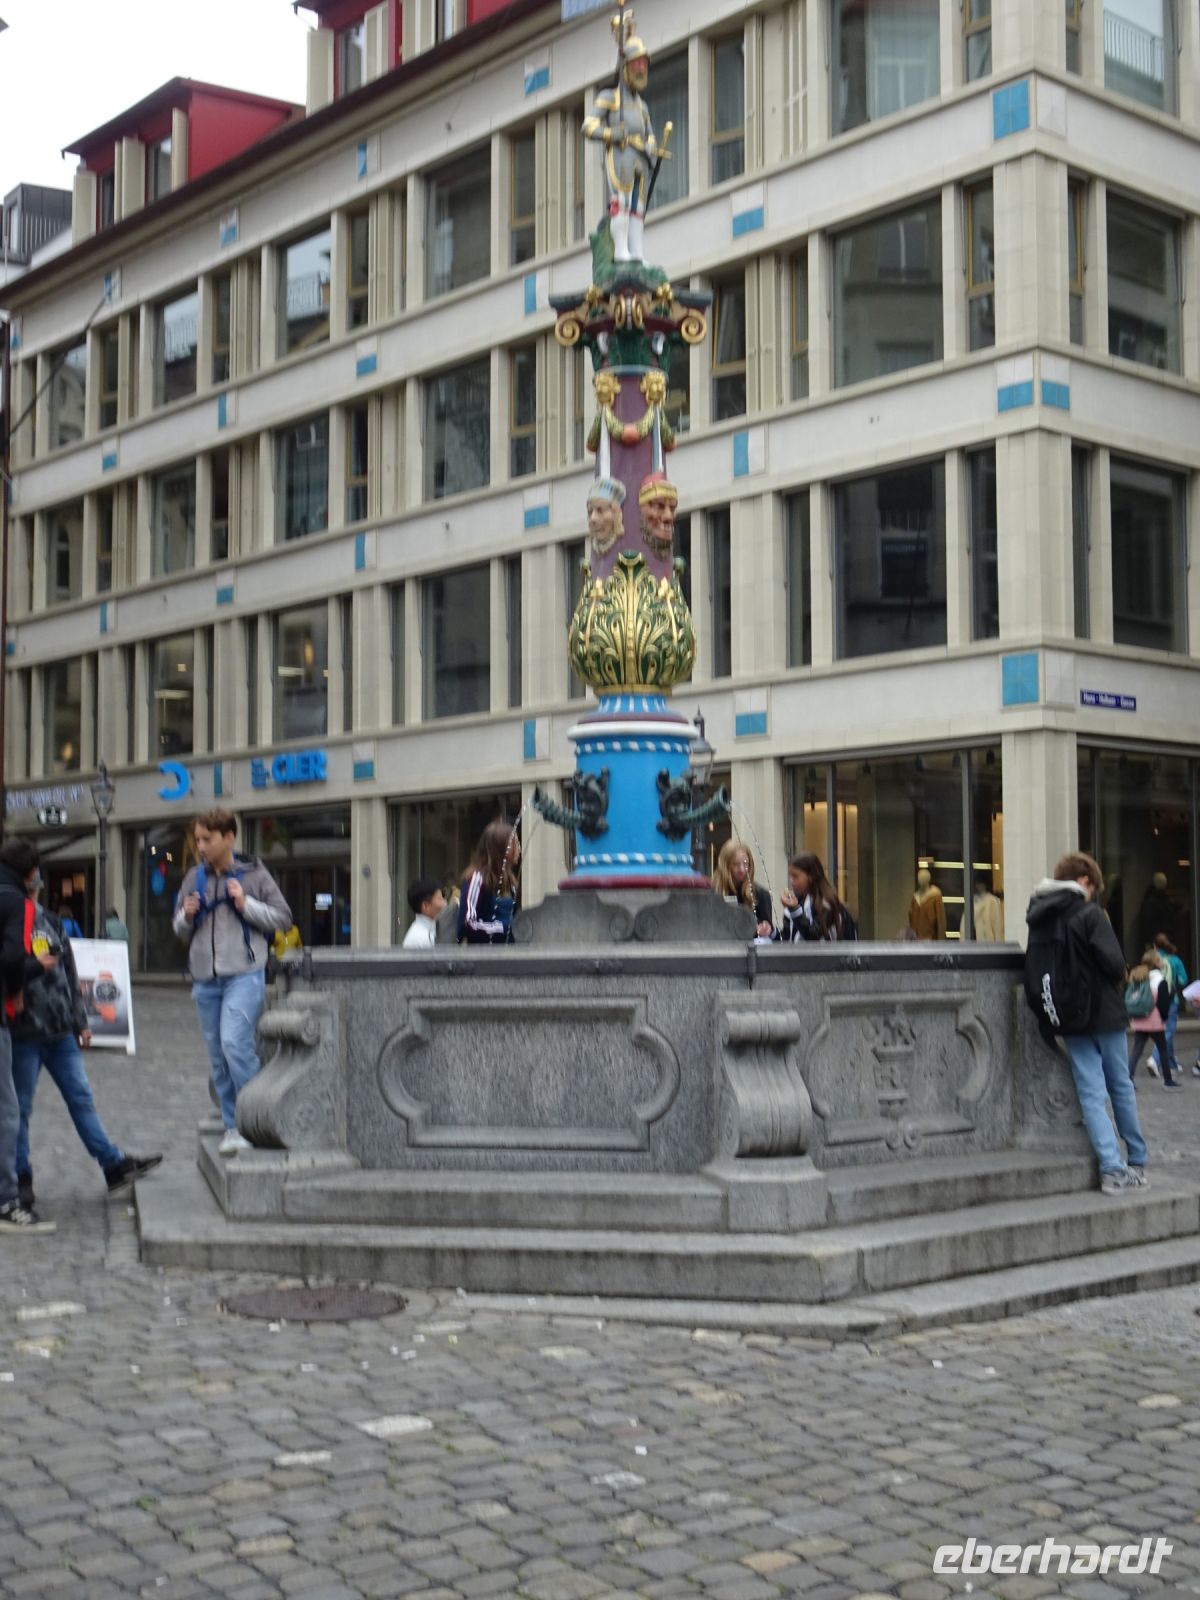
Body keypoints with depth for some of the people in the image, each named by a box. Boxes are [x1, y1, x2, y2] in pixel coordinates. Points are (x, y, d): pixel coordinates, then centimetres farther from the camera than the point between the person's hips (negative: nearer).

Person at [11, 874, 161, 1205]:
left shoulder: (52, 924, 13)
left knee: (81, 1097, 9)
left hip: (60, 1031, 5)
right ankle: (21, 1178, 12)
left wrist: (80, 1022, 16)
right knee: (20, 1106, 2)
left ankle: (114, 1165, 11)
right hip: (23, 1033, -5)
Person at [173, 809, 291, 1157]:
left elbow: (282, 919, 1)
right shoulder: (195, 878, 12)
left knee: (235, 1043, -20)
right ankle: (233, 1127, 18)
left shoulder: (253, 874, 0)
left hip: (244, 974, -5)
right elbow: (181, 932, 20)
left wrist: (246, 904, -11)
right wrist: (186, 917, -2)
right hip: (205, 978, 5)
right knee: (218, 1057, 8)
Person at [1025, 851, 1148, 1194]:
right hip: (1104, 1012, -4)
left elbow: (1036, 970, 6)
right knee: (1121, 1088, 12)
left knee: (1091, 1094, 4)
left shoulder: (1038, 915, 3)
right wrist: (1118, 979, 4)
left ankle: (1111, 1168, -4)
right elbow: (1114, 963, -18)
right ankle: (1137, 1163, 22)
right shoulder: (1089, 914, -14)